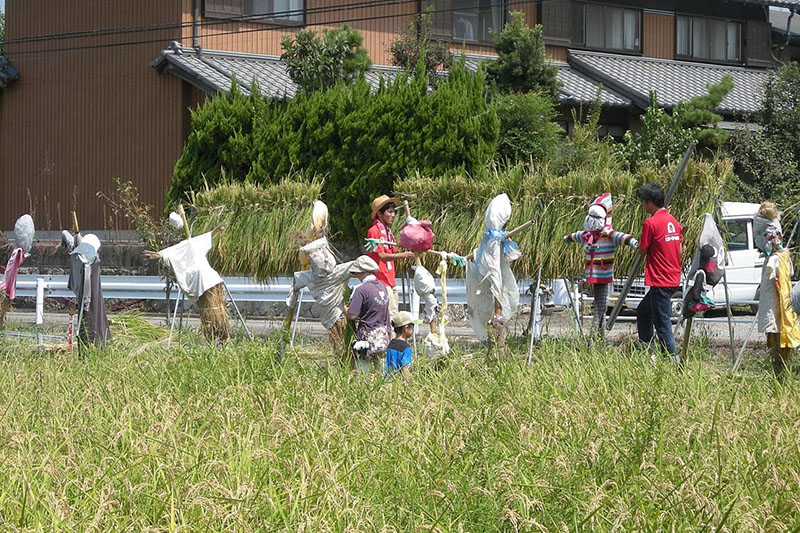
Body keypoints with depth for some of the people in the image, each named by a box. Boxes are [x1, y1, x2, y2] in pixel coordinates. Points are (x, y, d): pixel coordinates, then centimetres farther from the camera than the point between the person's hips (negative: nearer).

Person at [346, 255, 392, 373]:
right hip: (384, 337, 7)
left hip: (368, 338, -7)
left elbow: (352, 315, -17)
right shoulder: (382, 287, 8)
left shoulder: (362, 290, -16)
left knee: (363, 370, -1)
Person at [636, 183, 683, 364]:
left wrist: (638, 244, 10)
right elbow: (679, 250, 13)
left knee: (662, 322, -4)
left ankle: (673, 360, -5)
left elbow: (642, 250, -9)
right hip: (674, 279, 9)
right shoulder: (673, 221, 9)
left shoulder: (650, 223, -15)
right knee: (643, 311, 21)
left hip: (660, 281, -9)